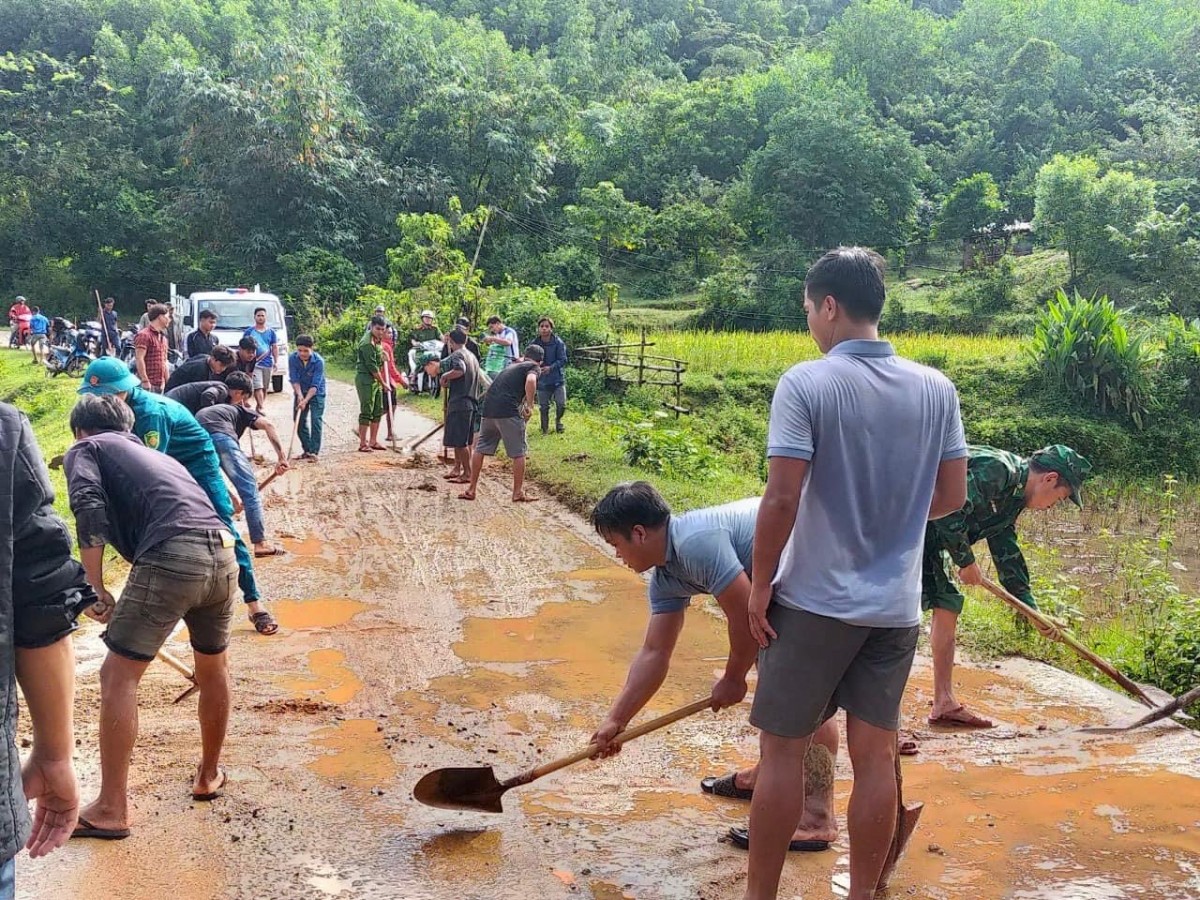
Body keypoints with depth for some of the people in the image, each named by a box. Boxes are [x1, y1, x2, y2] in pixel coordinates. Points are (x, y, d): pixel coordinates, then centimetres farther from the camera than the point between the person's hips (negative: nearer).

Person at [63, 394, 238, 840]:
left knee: (117, 677, 3)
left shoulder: (84, 449, 17)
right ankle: (209, 774, 41)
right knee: (213, 668, 26)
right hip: (222, 553, 7)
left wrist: (97, 590, 0)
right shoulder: (154, 453, 36)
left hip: (170, 556, -7)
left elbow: (89, 510, -4)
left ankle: (111, 810, 4)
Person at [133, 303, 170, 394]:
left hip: (160, 384, 9)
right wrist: (145, 381, -21)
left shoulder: (163, 337, 21)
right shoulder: (144, 335, -8)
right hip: (148, 384, -9)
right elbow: (139, 359, -16)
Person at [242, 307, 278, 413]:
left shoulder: (271, 332, 11)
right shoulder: (248, 332, 4)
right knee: (258, 387, -14)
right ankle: (261, 408, -18)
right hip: (255, 364, -3)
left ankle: (259, 407, 17)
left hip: (268, 364, 3)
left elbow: (275, 348, 12)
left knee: (265, 388, 7)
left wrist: (276, 363, 5)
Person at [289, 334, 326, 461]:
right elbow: (294, 379, -15)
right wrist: (299, 395, -29)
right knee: (299, 421, 5)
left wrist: (306, 400, -35)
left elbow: (315, 384, -27)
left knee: (316, 420, -13)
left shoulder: (318, 361, -25)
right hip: (300, 392, 4)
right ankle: (307, 449, 15)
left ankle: (315, 451, -12)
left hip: (316, 393, -4)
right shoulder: (293, 359, -15)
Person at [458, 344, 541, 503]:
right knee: (518, 452, 5)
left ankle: (471, 490, 19)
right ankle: (518, 492, 9)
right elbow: (530, 381, -18)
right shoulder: (533, 367, 6)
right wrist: (530, 406, -12)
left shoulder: (514, 366, 28)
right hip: (508, 410, -7)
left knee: (480, 448, 16)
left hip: (488, 409, 7)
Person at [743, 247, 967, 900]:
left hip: (814, 601, -4)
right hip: (896, 607, 5)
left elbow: (782, 499, -18)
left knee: (783, 751, 8)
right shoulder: (936, 389, 1)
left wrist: (760, 584, -7)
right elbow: (951, 497, 6)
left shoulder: (805, 384, -14)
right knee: (875, 756, 12)